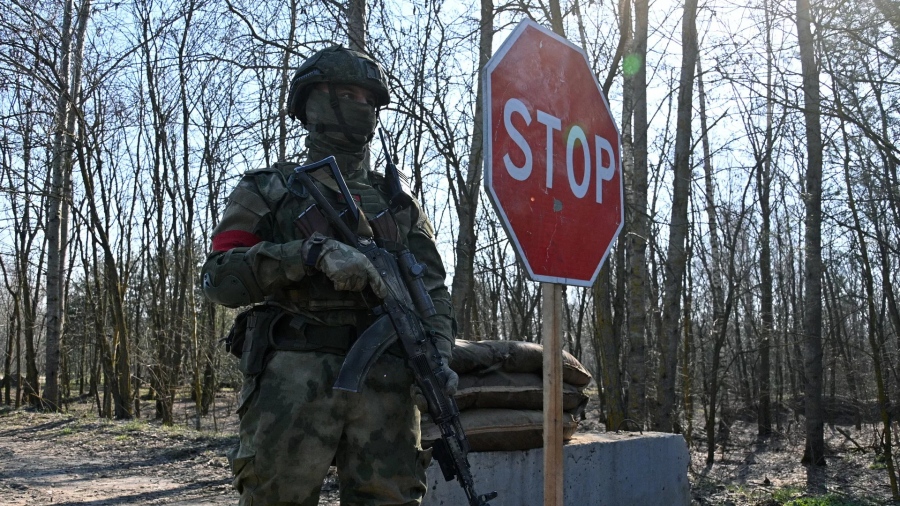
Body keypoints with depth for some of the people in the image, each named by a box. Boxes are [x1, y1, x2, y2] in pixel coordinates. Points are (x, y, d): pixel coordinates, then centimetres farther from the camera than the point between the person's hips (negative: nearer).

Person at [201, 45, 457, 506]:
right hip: (292, 377, -2)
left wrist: (439, 357, -5)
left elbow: (431, 291, 14)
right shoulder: (268, 190, 11)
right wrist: (312, 252, -16)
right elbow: (219, 278, -2)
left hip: (384, 382, 3)